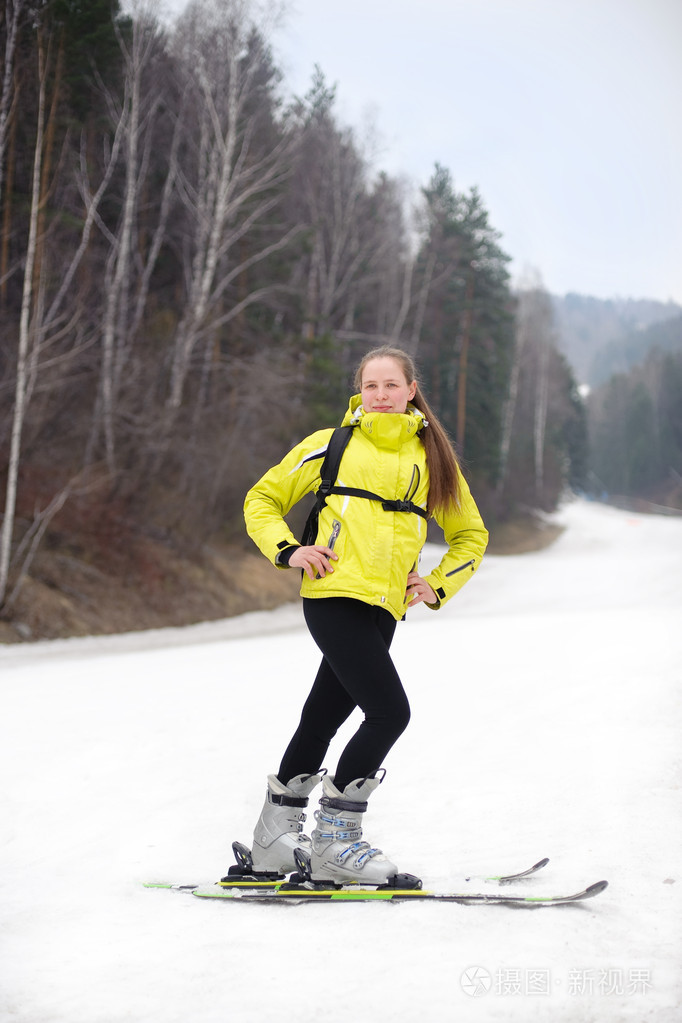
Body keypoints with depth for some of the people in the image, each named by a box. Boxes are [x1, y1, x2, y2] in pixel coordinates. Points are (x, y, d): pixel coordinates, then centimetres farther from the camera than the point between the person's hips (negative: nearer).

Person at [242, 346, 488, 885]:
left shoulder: (431, 456, 17)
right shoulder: (332, 445, 7)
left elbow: (471, 535, 26)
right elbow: (263, 499, 14)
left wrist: (437, 586, 11)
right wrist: (287, 549, -3)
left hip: (385, 608, 4)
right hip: (335, 594, -4)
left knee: (323, 719, 8)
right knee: (390, 711, -16)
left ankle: (277, 834, 23)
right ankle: (334, 839, -4)